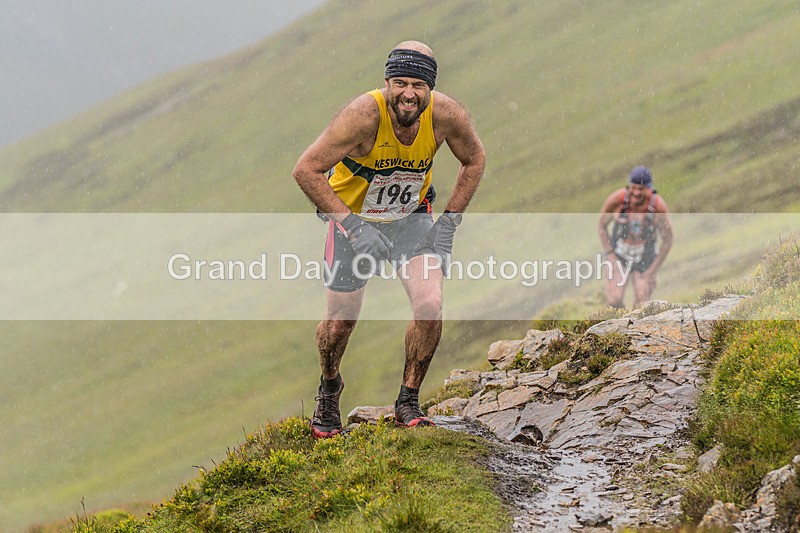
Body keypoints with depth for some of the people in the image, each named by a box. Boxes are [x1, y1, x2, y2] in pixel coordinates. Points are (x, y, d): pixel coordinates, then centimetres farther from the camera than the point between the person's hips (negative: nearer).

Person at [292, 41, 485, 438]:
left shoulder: (446, 115, -23)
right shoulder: (364, 114, -33)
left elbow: (474, 160, -2)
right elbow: (306, 170, -28)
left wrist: (449, 224, -7)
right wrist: (352, 225, -31)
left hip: (412, 219, 2)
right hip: (354, 218, -2)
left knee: (430, 307, -18)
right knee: (340, 322, 5)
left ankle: (408, 402, 3)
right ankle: (329, 388, 39)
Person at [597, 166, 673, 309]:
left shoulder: (658, 206, -25)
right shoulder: (617, 199, -23)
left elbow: (667, 239, -10)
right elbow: (601, 224, -4)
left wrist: (652, 270, -10)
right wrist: (610, 255, -9)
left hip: (645, 257, 0)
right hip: (619, 254, 0)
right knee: (614, 300, -17)